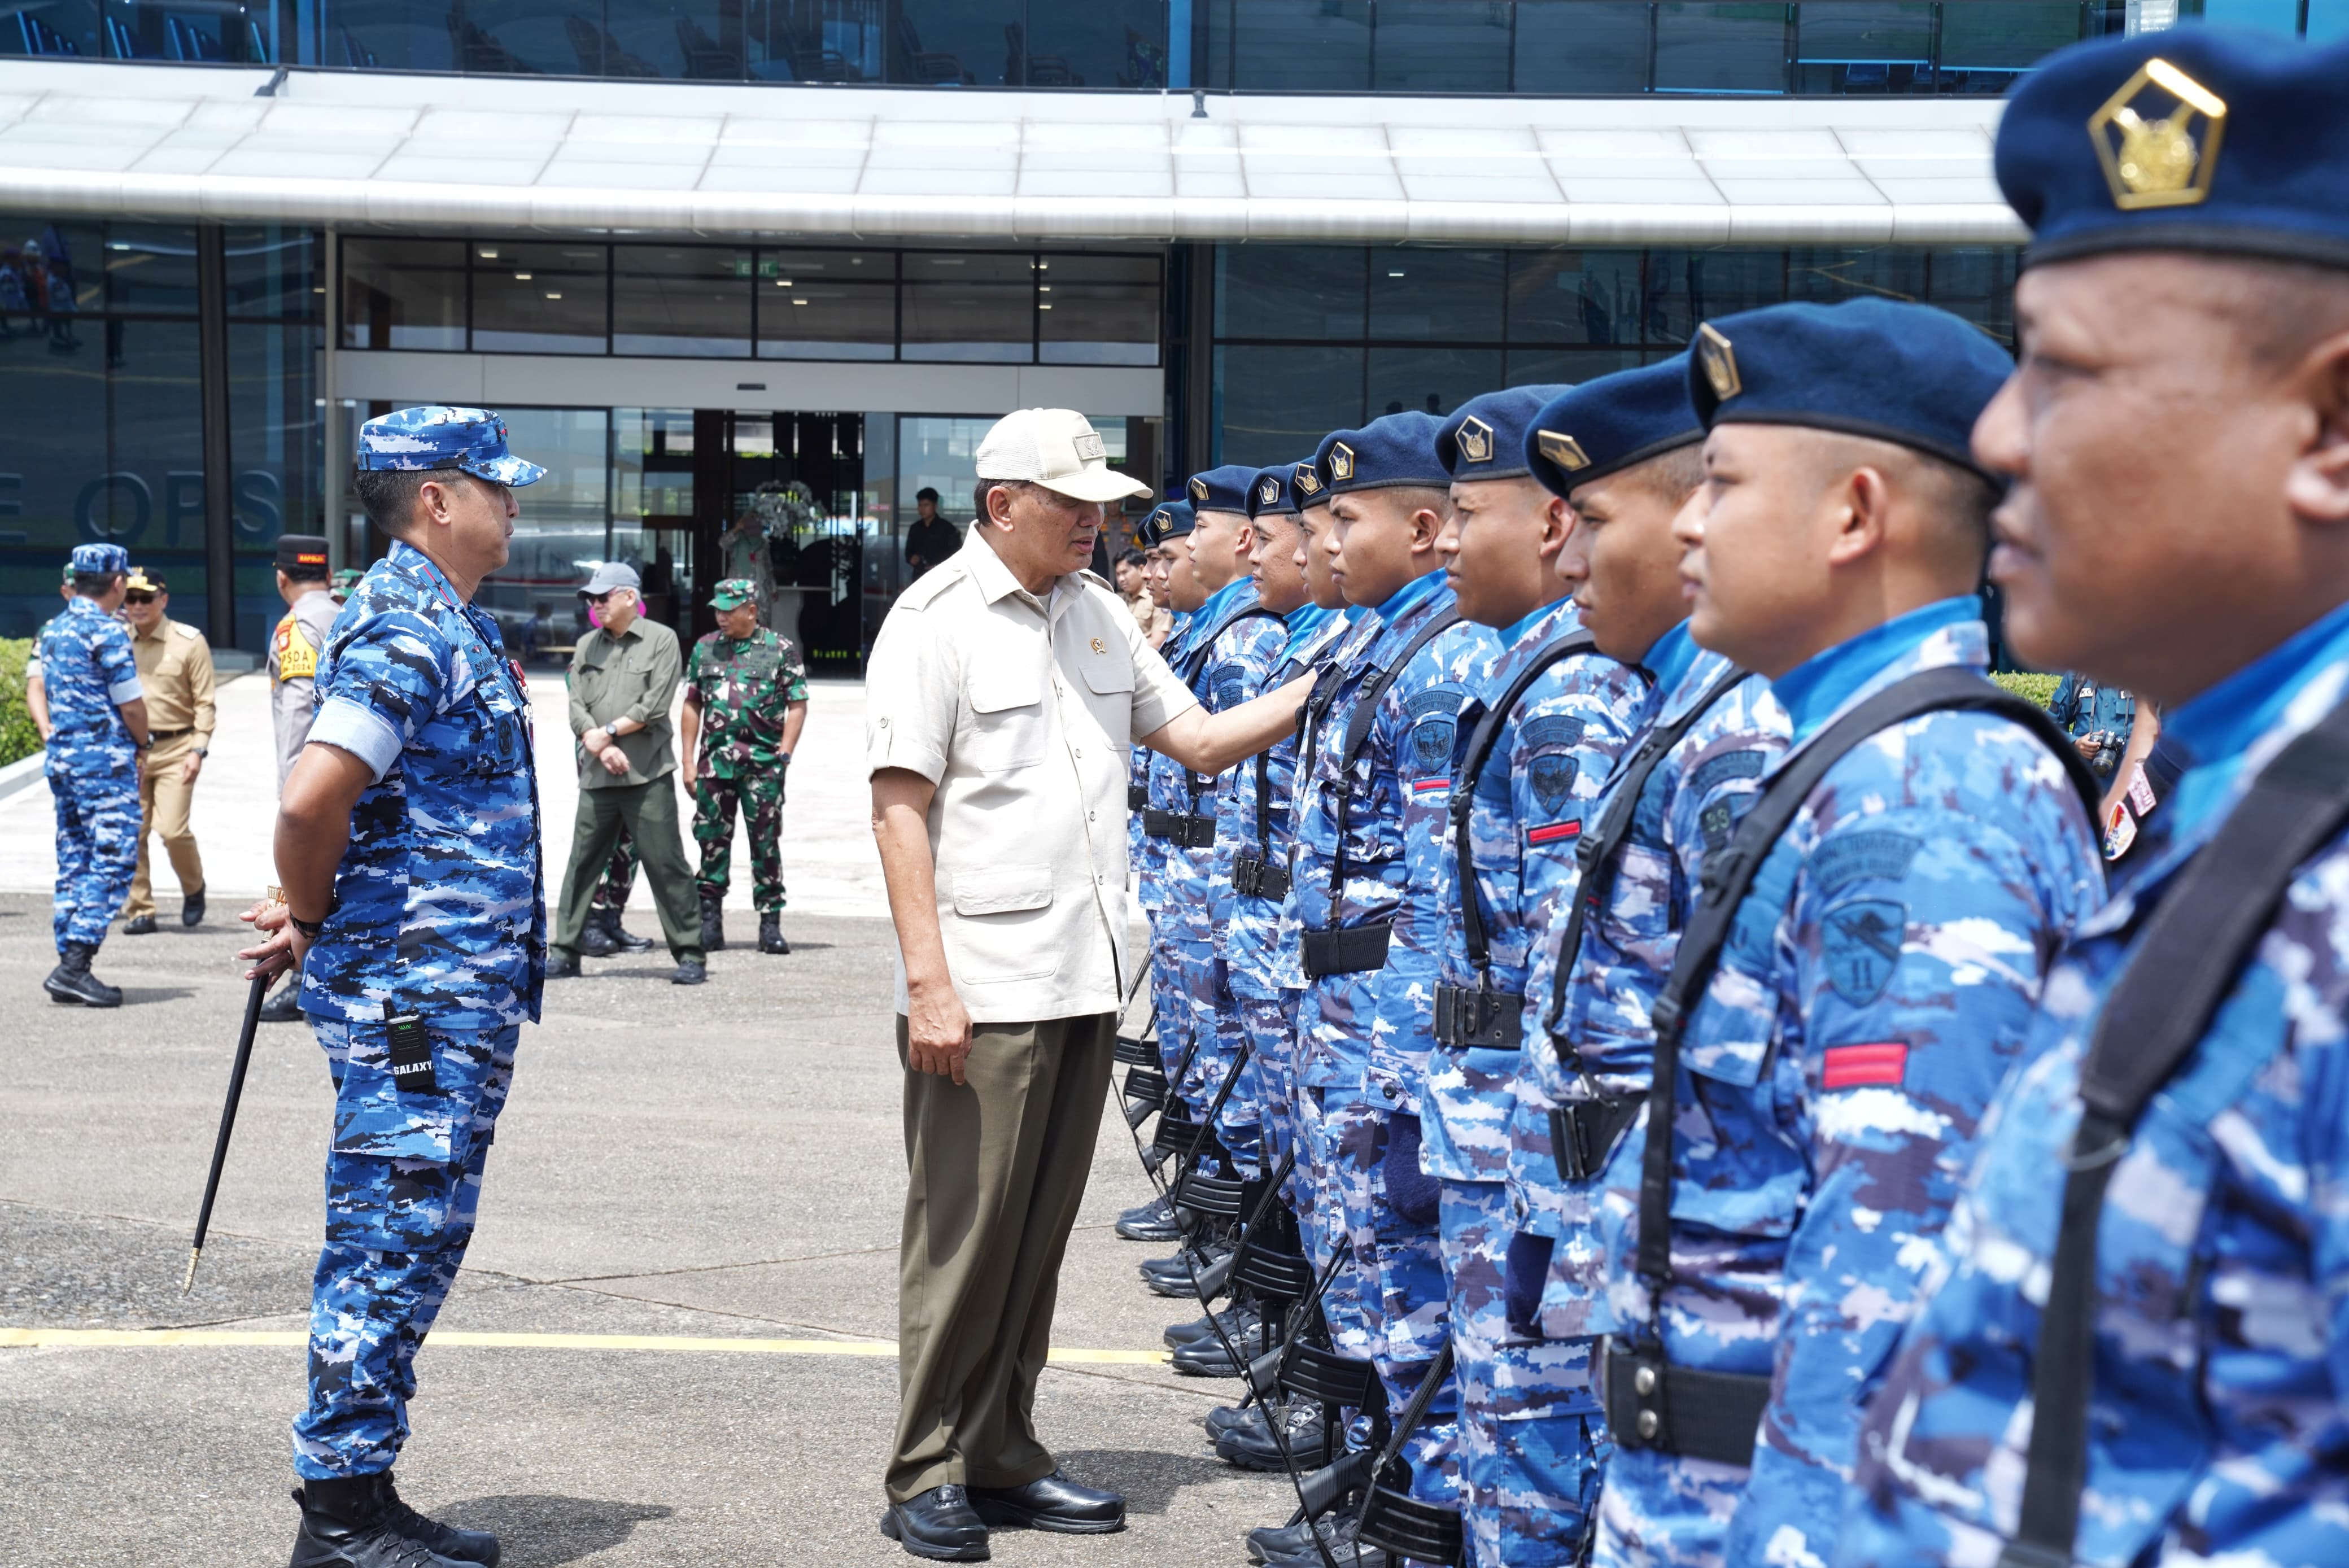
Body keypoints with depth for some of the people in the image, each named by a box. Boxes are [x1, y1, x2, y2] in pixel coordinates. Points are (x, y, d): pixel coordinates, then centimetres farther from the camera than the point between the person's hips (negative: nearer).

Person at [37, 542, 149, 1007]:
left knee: (73, 864, 11)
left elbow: (45, 695, 19)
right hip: (105, 760, -9)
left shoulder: (53, 630, 13)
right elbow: (132, 707, -10)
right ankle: (74, 965, -16)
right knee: (113, 863, -8)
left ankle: (69, 968, 11)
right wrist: (143, 743, 4)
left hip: (61, 758, 9)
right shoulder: (107, 632, -13)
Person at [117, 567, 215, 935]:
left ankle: (194, 889, 17)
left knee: (172, 829, -11)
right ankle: (140, 911, 11)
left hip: (175, 748, -3)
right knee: (131, 833, 1)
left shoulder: (189, 642, -1)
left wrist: (199, 749, -11)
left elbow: (204, 702, -2)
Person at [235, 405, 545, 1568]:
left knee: (413, 1246, 14)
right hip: (414, 993, -10)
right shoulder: (406, 628, -16)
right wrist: (309, 919, -9)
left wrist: (313, 924, 13)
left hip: (454, 997, 10)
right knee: (389, 1248, -4)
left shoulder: (445, 621, 18)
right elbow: (312, 799, -27)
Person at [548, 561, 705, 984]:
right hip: (597, 775, 5)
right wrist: (601, 748, -9)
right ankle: (564, 953, 11)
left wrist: (608, 732, -9)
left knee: (665, 866, -4)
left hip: (647, 774, -5)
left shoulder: (661, 639, 1)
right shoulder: (587, 645, 15)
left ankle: (690, 956, 0)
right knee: (581, 865, 5)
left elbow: (655, 706, -8)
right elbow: (576, 707, 7)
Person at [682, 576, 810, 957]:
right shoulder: (705, 648, 10)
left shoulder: (781, 650, 1)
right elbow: (693, 704, 13)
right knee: (712, 840, 4)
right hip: (715, 762, 3)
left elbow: (797, 706, 0)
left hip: (763, 762, -3)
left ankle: (770, 925, 5)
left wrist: (783, 756, -8)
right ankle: (710, 923, 11)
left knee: (766, 843, 0)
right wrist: (689, 761, 7)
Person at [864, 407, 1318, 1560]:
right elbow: (899, 808, -12)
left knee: (1040, 1232, 12)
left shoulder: (1097, 611, 13)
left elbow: (1199, 741, 17)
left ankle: (1002, 1456, 23)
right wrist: (927, 979, -18)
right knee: (964, 1236, -1)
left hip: (1086, 982, 7)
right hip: (982, 988, -7)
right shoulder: (935, 620, -8)